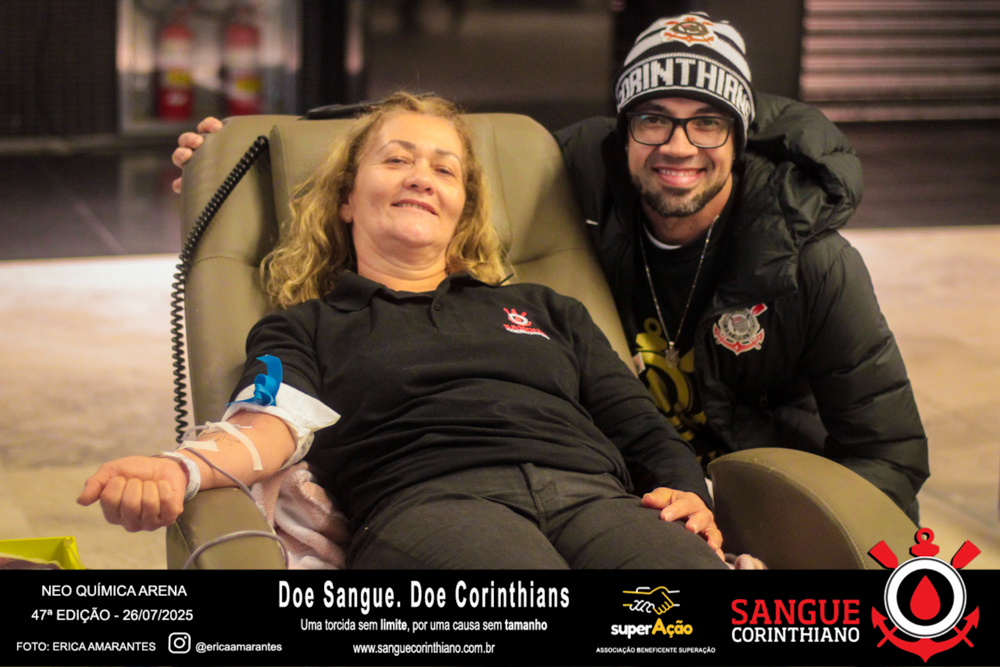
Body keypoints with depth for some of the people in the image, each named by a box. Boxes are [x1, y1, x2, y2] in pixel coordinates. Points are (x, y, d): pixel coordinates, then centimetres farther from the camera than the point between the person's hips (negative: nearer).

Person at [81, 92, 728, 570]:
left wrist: (691, 493, 4)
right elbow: (273, 421, 5)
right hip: (430, 500, -3)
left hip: (594, 497, 3)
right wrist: (182, 468, -20)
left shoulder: (547, 310, 37)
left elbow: (646, 431, 30)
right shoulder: (304, 328, 27)